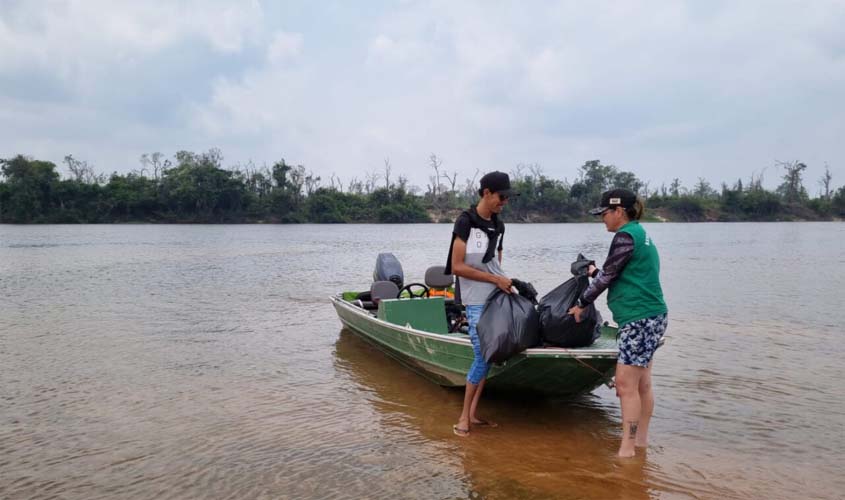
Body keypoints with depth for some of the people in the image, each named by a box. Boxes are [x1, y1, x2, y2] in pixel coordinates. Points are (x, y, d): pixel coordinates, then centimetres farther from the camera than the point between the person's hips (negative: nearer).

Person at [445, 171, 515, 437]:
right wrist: (495, 279, -10)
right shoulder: (466, 221, -7)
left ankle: (473, 413, 16)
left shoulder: (498, 226, 13)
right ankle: (463, 417, 5)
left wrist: (505, 284, 0)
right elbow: (457, 267, -11)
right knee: (481, 358, -7)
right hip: (477, 301, -6)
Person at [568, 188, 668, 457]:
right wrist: (595, 272, 24)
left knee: (626, 385, -7)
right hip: (651, 317, 10)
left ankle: (627, 449, -3)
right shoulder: (641, 234, 17)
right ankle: (641, 440, 23)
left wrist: (581, 304, -1)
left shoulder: (626, 236, -14)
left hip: (639, 319, -10)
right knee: (642, 384, 15)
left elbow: (607, 276, -11)